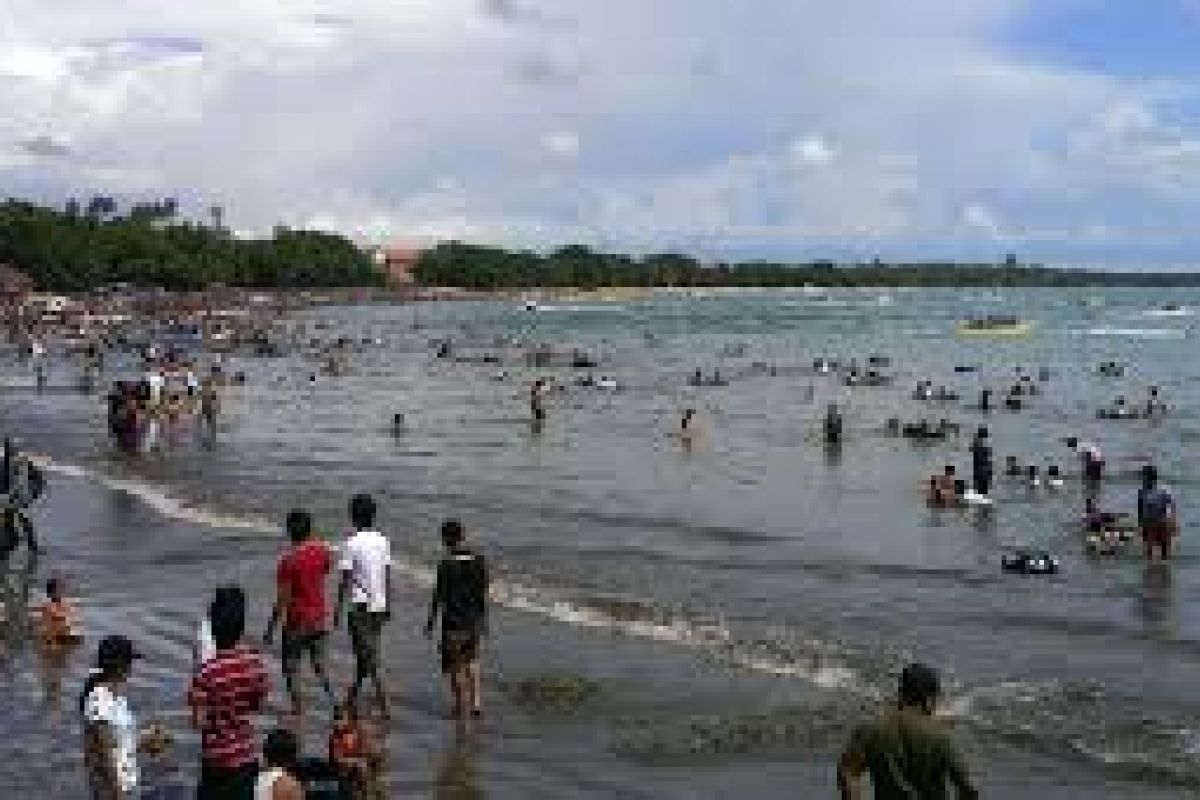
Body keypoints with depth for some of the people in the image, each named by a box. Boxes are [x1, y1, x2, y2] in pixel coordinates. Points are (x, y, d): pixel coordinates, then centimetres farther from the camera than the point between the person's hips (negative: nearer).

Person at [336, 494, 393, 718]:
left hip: (361, 606, -6)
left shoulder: (352, 543, -13)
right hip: (379, 605, 6)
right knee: (365, 651, 19)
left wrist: (338, 608, -4)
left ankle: (383, 705, -9)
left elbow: (346, 579, -12)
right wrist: (387, 604, 17)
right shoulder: (382, 541, 4)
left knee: (369, 656, -4)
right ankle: (354, 693, 34)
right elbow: (387, 576, 9)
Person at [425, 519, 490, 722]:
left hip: (454, 622, -5)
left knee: (456, 666, 9)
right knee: (471, 660, 24)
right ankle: (476, 702, 22)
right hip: (474, 619, 5)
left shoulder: (446, 565, -19)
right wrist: (483, 617, 17)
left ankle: (462, 709, 15)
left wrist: (431, 622, -2)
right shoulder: (479, 560, -3)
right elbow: (483, 592, 5)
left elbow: (438, 597, -14)